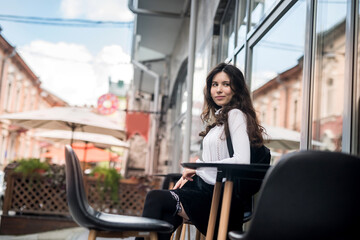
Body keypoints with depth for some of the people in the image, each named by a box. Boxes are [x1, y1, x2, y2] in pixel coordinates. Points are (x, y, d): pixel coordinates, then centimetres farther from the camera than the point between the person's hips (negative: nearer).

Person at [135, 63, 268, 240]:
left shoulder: (236, 115, -6)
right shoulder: (219, 118, 21)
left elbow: (242, 161, -18)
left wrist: (199, 166, -10)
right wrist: (191, 173, 5)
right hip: (208, 189, 7)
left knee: (156, 198, -22)